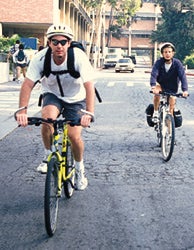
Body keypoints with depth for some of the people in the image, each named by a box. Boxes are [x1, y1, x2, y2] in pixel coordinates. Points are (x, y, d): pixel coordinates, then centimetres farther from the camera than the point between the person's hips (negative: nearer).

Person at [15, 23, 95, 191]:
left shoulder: (79, 57, -29)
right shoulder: (40, 58, -24)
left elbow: (89, 86, -34)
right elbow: (28, 84, -26)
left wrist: (89, 113, -46)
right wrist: (22, 111, -38)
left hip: (75, 98, -1)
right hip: (52, 95, 1)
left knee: (75, 136, -13)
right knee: (47, 117, -31)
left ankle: (80, 168, 17)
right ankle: (49, 156, -5)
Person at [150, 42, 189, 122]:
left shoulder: (177, 63, -20)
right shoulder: (159, 62, -20)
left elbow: (182, 76, -27)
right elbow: (153, 74, -31)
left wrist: (185, 90, -41)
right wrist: (153, 87, -50)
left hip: (172, 89, 1)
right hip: (161, 85, -1)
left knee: (172, 105, 0)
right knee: (157, 93, -31)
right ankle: (155, 113, -13)